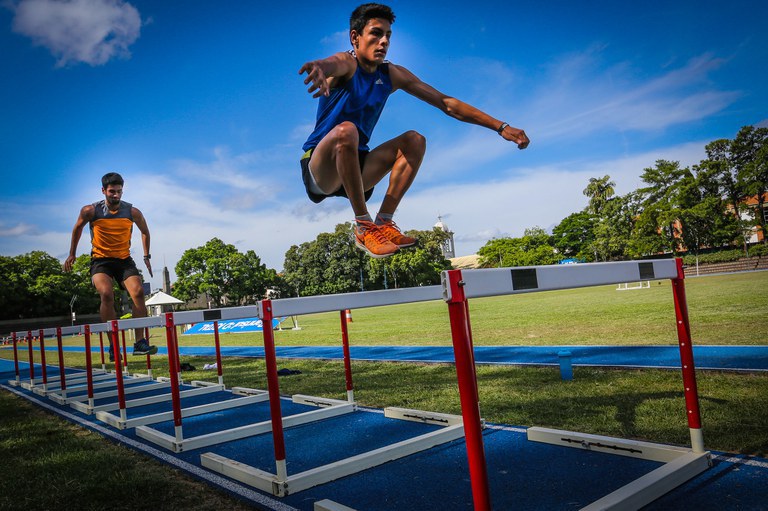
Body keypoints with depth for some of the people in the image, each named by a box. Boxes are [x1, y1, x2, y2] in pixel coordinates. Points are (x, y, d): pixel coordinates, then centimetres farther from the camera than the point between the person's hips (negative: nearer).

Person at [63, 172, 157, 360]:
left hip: (124, 260, 2)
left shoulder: (133, 212, -4)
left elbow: (145, 232, 13)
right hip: (100, 260, -1)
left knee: (138, 292, -20)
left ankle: (140, 342, -16)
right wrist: (72, 254, 15)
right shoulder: (90, 211, -7)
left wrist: (147, 256, 10)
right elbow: (78, 228, 12)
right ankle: (113, 344, -18)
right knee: (107, 294, -26)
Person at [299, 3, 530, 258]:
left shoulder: (393, 75, 3)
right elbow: (332, 64, -40)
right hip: (319, 169, -6)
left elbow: (447, 103, 1)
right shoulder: (346, 63, -12)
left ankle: (383, 221, -16)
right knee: (346, 130, -35)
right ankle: (364, 225, -29)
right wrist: (319, 68, -67)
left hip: (354, 169, 6)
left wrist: (500, 126, -6)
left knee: (414, 140, -9)